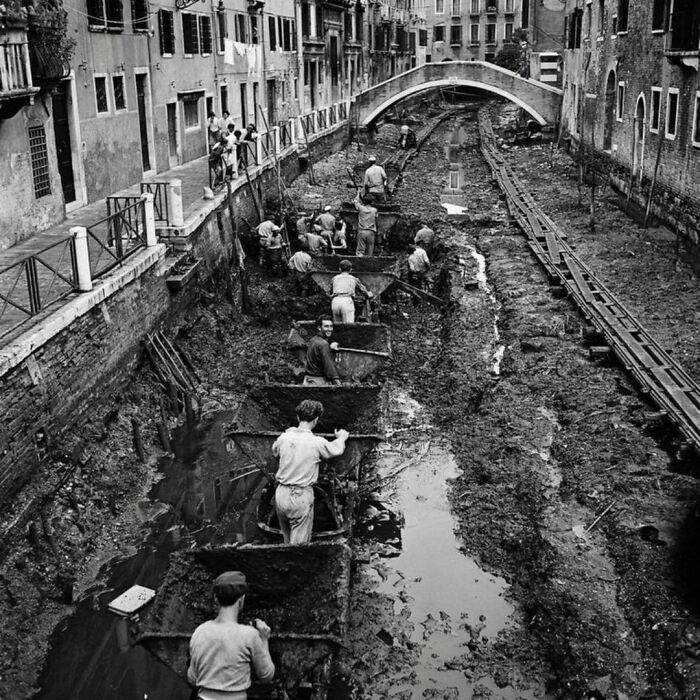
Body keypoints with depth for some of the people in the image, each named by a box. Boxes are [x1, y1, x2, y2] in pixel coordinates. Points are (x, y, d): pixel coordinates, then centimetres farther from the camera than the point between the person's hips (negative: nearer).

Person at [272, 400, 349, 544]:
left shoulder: (284, 437, -2)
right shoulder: (317, 443, -13)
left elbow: (274, 450, 21)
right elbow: (337, 450, 7)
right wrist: (341, 437, 28)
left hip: (281, 494, 5)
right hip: (301, 497, -5)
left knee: (287, 540, 21)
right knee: (299, 545, 4)